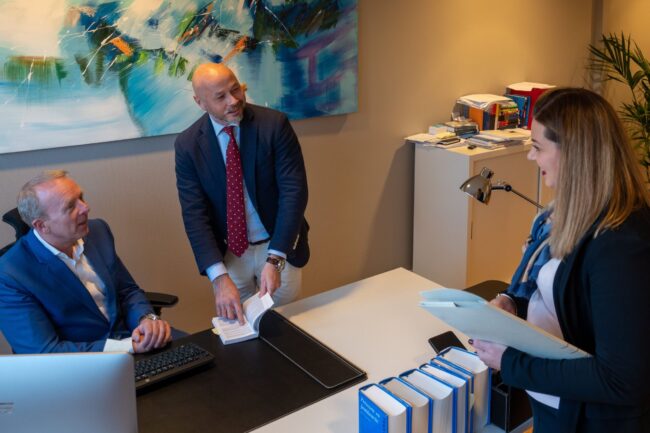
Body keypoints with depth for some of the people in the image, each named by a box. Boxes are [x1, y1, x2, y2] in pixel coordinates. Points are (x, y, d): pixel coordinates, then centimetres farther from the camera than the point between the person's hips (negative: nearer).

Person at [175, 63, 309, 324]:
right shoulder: (188, 144, -9)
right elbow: (194, 214, -13)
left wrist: (275, 259, -28)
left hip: (279, 247, -1)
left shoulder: (274, 124, -14)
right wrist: (220, 278, -24)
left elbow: (294, 190, -19)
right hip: (227, 253, 1)